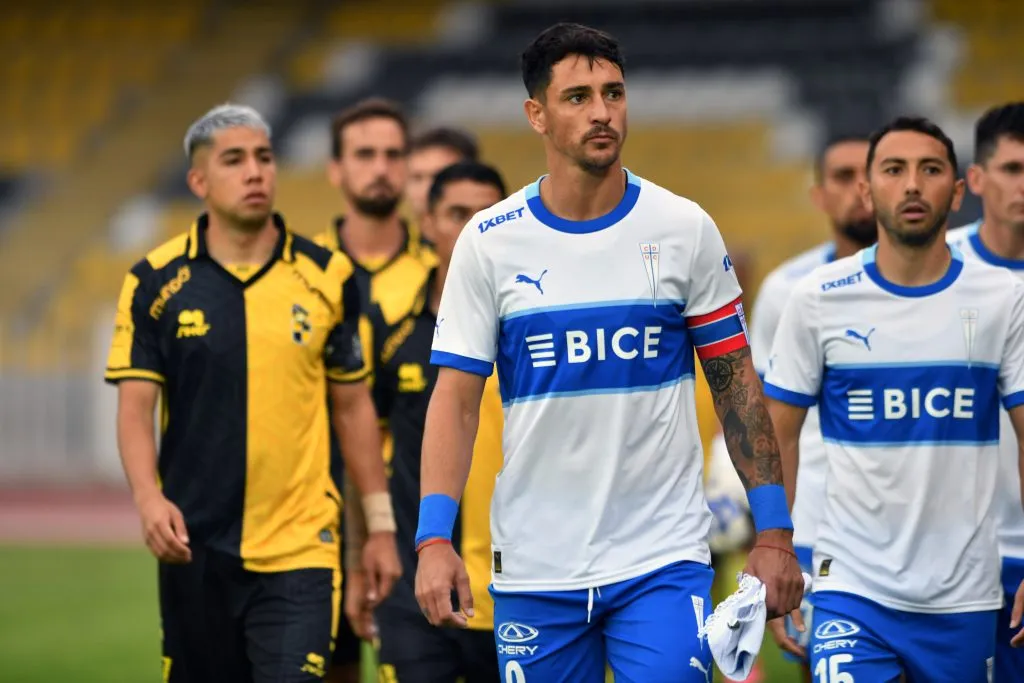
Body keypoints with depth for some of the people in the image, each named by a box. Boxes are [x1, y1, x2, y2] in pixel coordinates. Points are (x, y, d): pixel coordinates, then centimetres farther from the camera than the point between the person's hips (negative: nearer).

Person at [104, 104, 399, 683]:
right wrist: (149, 498, -19)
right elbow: (135, 407, -2)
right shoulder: (156, 282, 0)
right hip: (196, 546, 1)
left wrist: (381, 522, 8)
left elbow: (353, 405, 10)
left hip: (300, 547, -1)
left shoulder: (327, 277, 3)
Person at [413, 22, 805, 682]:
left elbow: (737, 384, 5)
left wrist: (774, 532, 0)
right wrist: (434, 539, -11)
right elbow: (457, 398, 0)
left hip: (665, 559, -1)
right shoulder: (489, 242, 1)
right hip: (535, 570, 1)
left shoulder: (686, 230, 1)